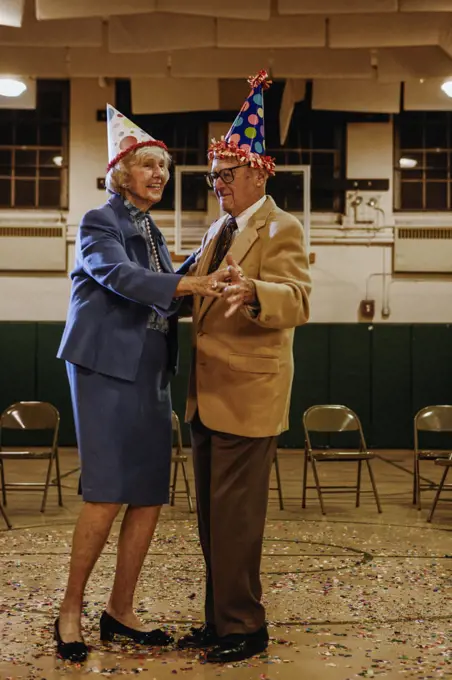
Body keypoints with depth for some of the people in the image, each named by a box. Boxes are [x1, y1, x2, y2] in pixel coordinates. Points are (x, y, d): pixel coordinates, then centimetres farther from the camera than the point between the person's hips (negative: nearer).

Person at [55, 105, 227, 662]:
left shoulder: (152, 231, 19)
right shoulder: (99, 223, -4)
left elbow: (165, 293, 15)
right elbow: (120, 274, -23)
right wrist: (188, 285, -36)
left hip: (152, 375, 7)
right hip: (107, 370, -7)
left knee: (149, 497, 5)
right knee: (107, 495, -9)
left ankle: (120, 612, 16)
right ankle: (70, 611, 7)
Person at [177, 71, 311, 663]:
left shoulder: (281, 229, -9)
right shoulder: (220, 229, 17)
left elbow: (296, 301, -26)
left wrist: (252, 292, -43)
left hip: (247, 396, -9)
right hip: (208, 394, 9)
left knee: (236, 518, -2)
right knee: (213, 517, 15)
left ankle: (244, 628, 11)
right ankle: (220, 620, 27)